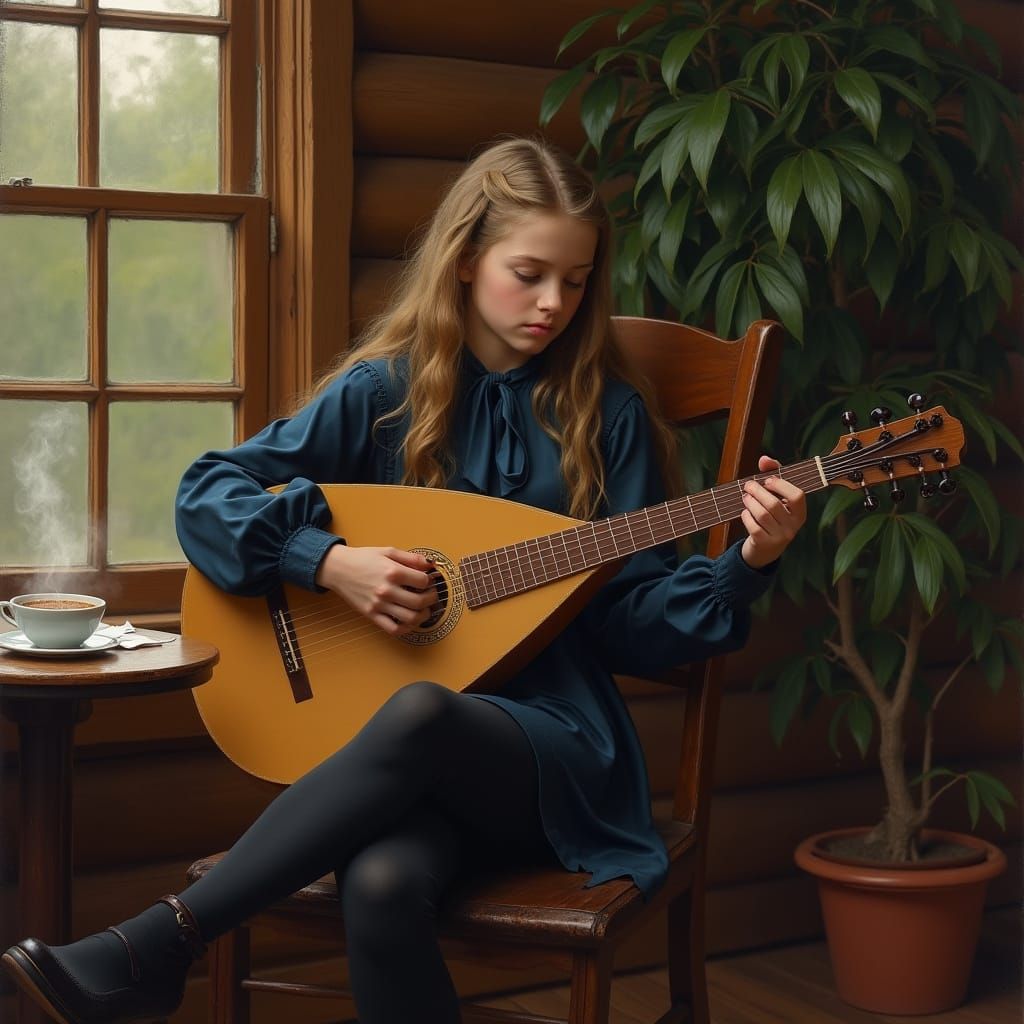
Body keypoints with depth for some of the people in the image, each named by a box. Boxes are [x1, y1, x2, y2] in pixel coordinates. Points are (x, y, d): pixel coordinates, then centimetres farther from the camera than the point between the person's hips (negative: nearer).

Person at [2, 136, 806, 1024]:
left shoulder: (607, 412, 5)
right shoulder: (385, 389, 4)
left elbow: (627, 622, 3)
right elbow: (207, 492, 1)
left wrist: (747, 566, -14)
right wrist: (331, 560, -14)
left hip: (559, 747, 0)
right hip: (411, 757, 0)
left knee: (421, 715, -36)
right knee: (382, 886, -37)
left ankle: (160, 947, -29)